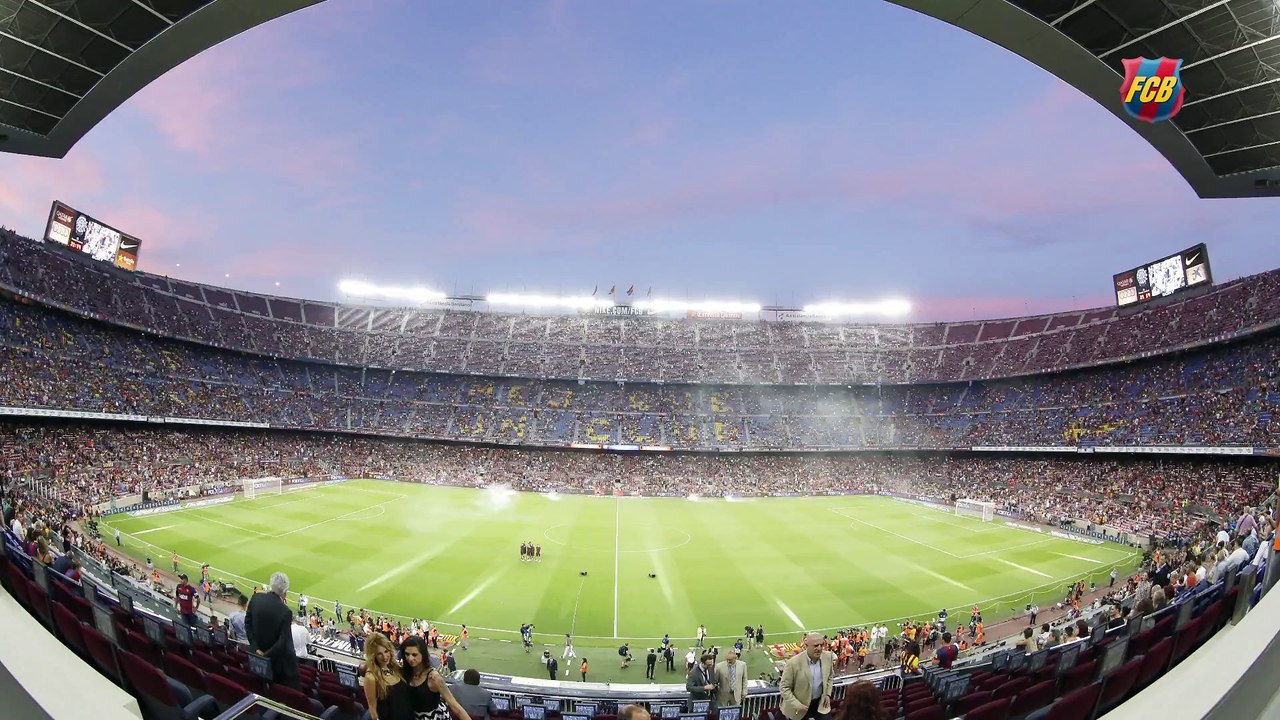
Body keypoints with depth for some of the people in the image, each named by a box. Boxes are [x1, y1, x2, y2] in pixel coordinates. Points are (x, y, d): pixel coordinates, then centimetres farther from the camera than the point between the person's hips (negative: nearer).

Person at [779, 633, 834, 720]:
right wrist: (796, 705, -22)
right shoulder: (793, 663, -26)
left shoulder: (827, 657, -11)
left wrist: (827, 694, 1)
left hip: (820, 702, 4)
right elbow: (784, 687, -17)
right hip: (801, 705, -3)